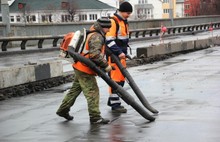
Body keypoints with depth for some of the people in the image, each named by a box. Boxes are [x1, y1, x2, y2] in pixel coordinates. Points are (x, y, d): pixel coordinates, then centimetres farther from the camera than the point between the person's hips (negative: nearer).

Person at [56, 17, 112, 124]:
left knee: (75, 89, 19)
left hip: (80, 67, 11)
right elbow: (95, 55, -28)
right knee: (92, 92, -6)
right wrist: (105, 65, -22)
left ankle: (63, 110, 29)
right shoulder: (97, 37, -17)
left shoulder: (95, 35, 17)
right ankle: (95, 117, -2)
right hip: (85, 69, -11)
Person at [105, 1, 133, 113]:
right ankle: (115, 104, -2)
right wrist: (119, 52, -23)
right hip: (114, 55, -9)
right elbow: (109, 40, -21)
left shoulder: (124, 21, 14)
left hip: (121, 55, 9)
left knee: (121, 79, 14)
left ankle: (112, 100, 26)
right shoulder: (113, 21, -15)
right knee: (115, 79, -6)